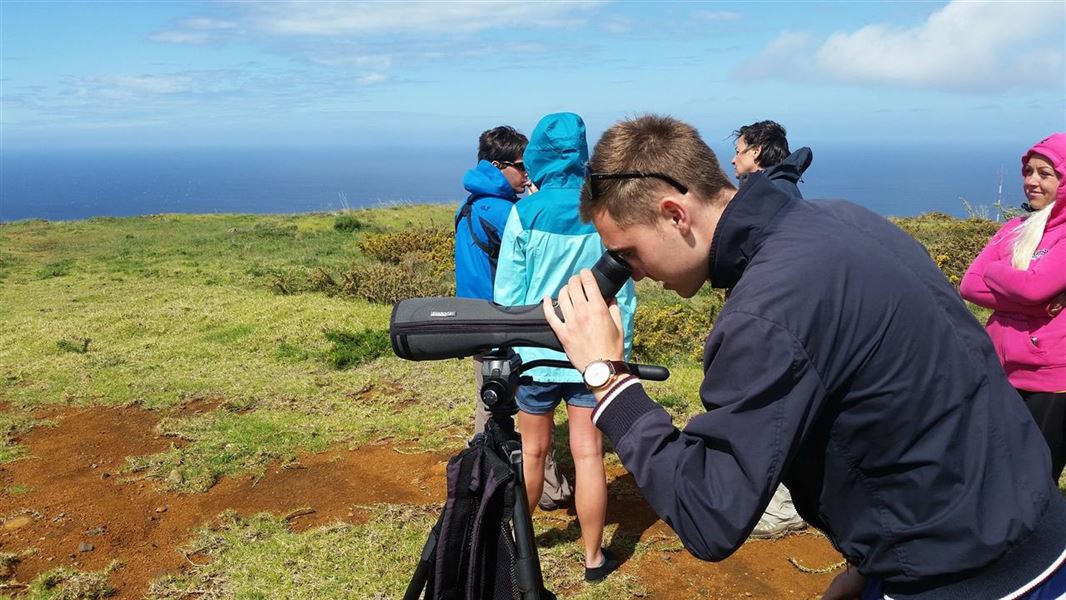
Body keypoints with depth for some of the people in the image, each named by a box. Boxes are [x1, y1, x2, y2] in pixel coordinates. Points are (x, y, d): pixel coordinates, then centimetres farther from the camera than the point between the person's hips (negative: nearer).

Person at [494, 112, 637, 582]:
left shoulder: (526, 212, -9)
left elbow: (507, 292, -5)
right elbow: (624, 293, 0)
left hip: (537, 352, 0)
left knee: (532, 451, 15)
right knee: (588, 455, 7)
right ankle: (593, 557, 18)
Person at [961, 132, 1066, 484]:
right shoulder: (1014, 230, 10)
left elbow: (1034, 285, -24)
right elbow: (969, 285, -1)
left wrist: (994, 271, -4)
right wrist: (1036, 304, -13)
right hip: (1006, 372, 6)